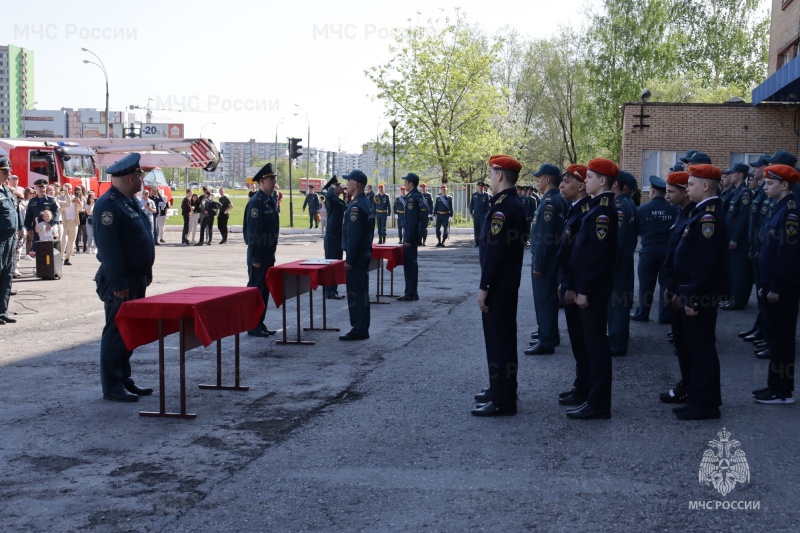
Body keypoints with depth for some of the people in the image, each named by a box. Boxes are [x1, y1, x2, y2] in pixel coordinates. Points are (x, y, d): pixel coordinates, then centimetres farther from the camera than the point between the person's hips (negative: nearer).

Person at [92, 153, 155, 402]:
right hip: (120, 283, -10)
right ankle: (112, 387, 5)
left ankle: (124, 379, 25)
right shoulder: (108, 204, -18)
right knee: (116, 332, -2)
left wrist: (146, 273, 16)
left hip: (137, 280, 10)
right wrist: (119, 284, -23)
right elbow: (108, 248, -23)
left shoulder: (131, 201, 13)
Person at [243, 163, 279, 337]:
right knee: (256, 289, -1)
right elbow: (253, 231, -19)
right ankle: (253, 327, 5)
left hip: (268, 254, 9)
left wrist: (272, 253, 16)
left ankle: (260, 323, 22)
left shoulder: (270, 200, 12)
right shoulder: (256, 202, -16)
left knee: (265, 290, 14)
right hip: (259, 255, -9)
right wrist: (255, 258, -20)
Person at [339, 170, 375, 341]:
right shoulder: (368, 203, 12)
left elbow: (353, 235, -23)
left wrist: (349, 260, -19)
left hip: (356, 256, -10)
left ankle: (358, 330, -1)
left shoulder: (355, 206, -19)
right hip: (365, 253, 10)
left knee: (355, 293, -5)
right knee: (362, 292, 13)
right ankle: (362, 329, 20)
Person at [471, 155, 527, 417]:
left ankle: (502, 401, 0)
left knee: (498, 338, -5)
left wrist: (484, 287, -21)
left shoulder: (502, 206, -19)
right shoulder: (515, 203, 12)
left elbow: (494, 250, -24)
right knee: (503, 336, 18)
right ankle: (501, 388, 31)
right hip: (508, 281, 10)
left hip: (498, 284, -10)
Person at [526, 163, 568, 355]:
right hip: (554, 258, 10)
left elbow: (544, 237, -23)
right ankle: (549, 334, 28)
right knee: (548, 298, 18)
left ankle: (546, 342, 0)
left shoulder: (548, 203, -19)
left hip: (545, 260, -10)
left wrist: (538, 265, -20)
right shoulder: (560, 200, 11)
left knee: (544, 299, -4)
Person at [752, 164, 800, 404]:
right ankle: (776, 385, 23)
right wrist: (767, 284, 18)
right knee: (776, 337, 15)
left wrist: (776, 287, -20)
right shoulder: (780, 208, 13)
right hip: (776, 285, 10)